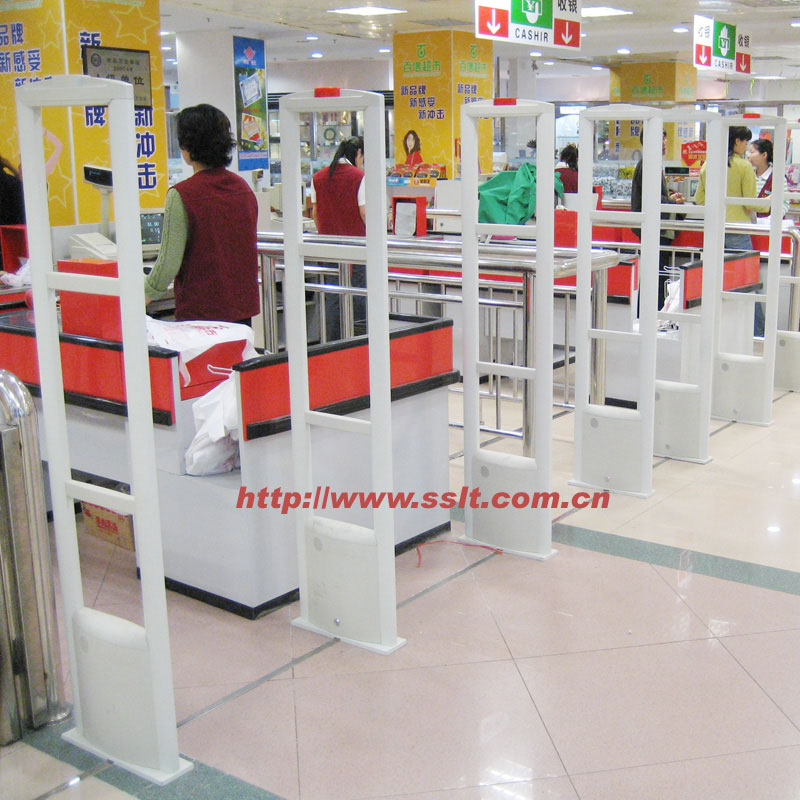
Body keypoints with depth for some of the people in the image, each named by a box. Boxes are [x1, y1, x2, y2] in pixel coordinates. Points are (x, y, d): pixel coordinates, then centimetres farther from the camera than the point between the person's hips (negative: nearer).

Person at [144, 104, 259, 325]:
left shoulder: (182, 195, -14)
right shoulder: (244, 188, 5)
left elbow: (169, 263, -14)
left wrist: (146, 293, 4)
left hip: (200, 311, -6)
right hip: (243, 308, 6)